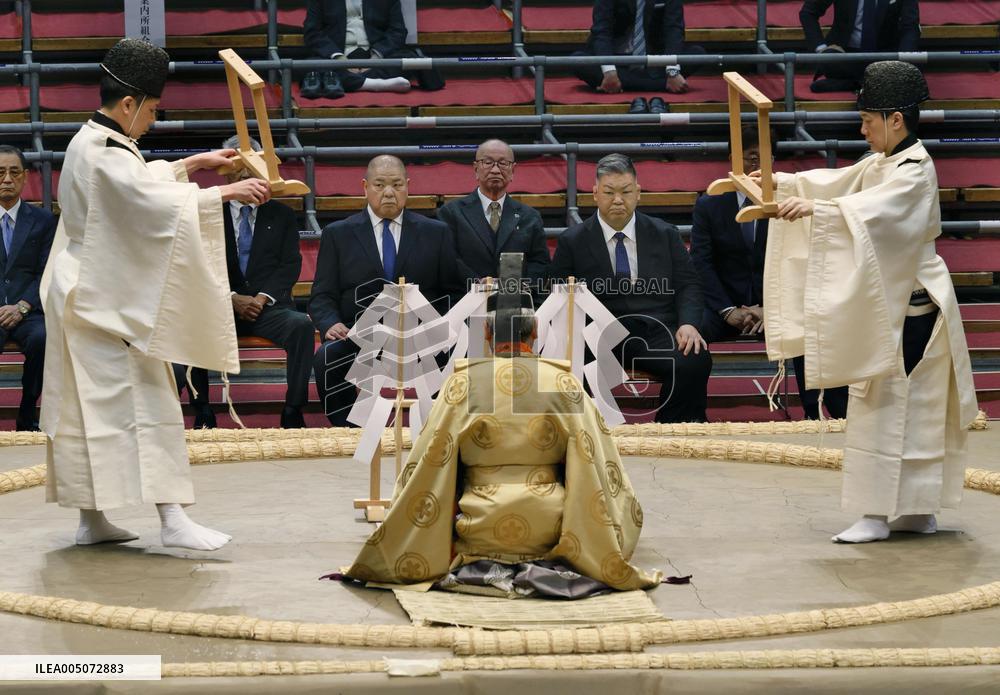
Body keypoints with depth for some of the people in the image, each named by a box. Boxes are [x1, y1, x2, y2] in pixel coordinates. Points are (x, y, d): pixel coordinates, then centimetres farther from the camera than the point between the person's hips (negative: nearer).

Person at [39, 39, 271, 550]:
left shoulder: (90, 142, 12)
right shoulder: (104, 153, -19)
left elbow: (139, 179, 28)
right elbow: (158, 202, -27)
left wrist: (191, 164, 23)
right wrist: (225, 192, -22)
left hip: (86, 294, 10)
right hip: (107, 302, -10)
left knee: (89, 407, 11)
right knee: (145, 402, -11)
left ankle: (91, 518, 16)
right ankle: (172, 519, -13)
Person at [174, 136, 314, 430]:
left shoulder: (281, 215, 17)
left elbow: (290, 265, 6)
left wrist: (264, 296, -11)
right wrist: (232, 298, -12)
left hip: (268, 307, 0)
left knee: (301, 325, -33)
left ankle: (293, 412, -26)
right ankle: (202, 412, -25)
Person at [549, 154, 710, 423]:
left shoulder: (665, 235, 17)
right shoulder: (572, 242, 13)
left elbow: (688, 285, 12)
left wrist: (689, 324, -9)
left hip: (660, 332, 2)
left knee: (695, 361, -32)